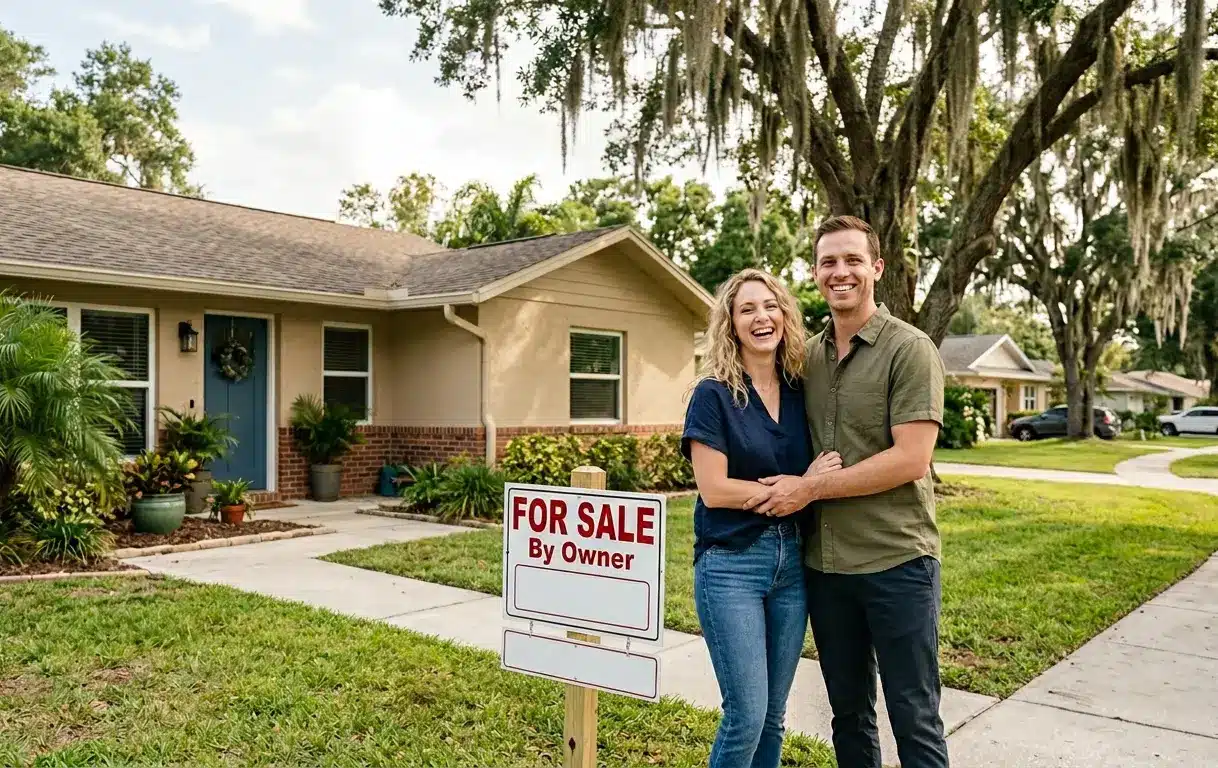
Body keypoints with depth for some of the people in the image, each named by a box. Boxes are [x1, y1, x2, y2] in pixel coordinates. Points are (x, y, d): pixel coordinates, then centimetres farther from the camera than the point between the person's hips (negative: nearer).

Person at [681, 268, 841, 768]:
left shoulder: (798, 392, 7)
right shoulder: (713, 394, -9)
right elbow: (713, 491, -15)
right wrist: (798, 486, -12)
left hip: (791, 561, 6)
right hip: (730, 564, -5)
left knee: (773, 715, 13)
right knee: (746, 715, -3)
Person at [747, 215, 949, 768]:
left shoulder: (909, 350, -9)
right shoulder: (806, 356, 8)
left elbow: (911, 459, -18)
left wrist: (809, 489, -16)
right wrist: (790, 491, 1)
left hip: (897, 560, -5)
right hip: (825, 562, 5)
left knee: (914, 717, 6)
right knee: (848, 711, 18)